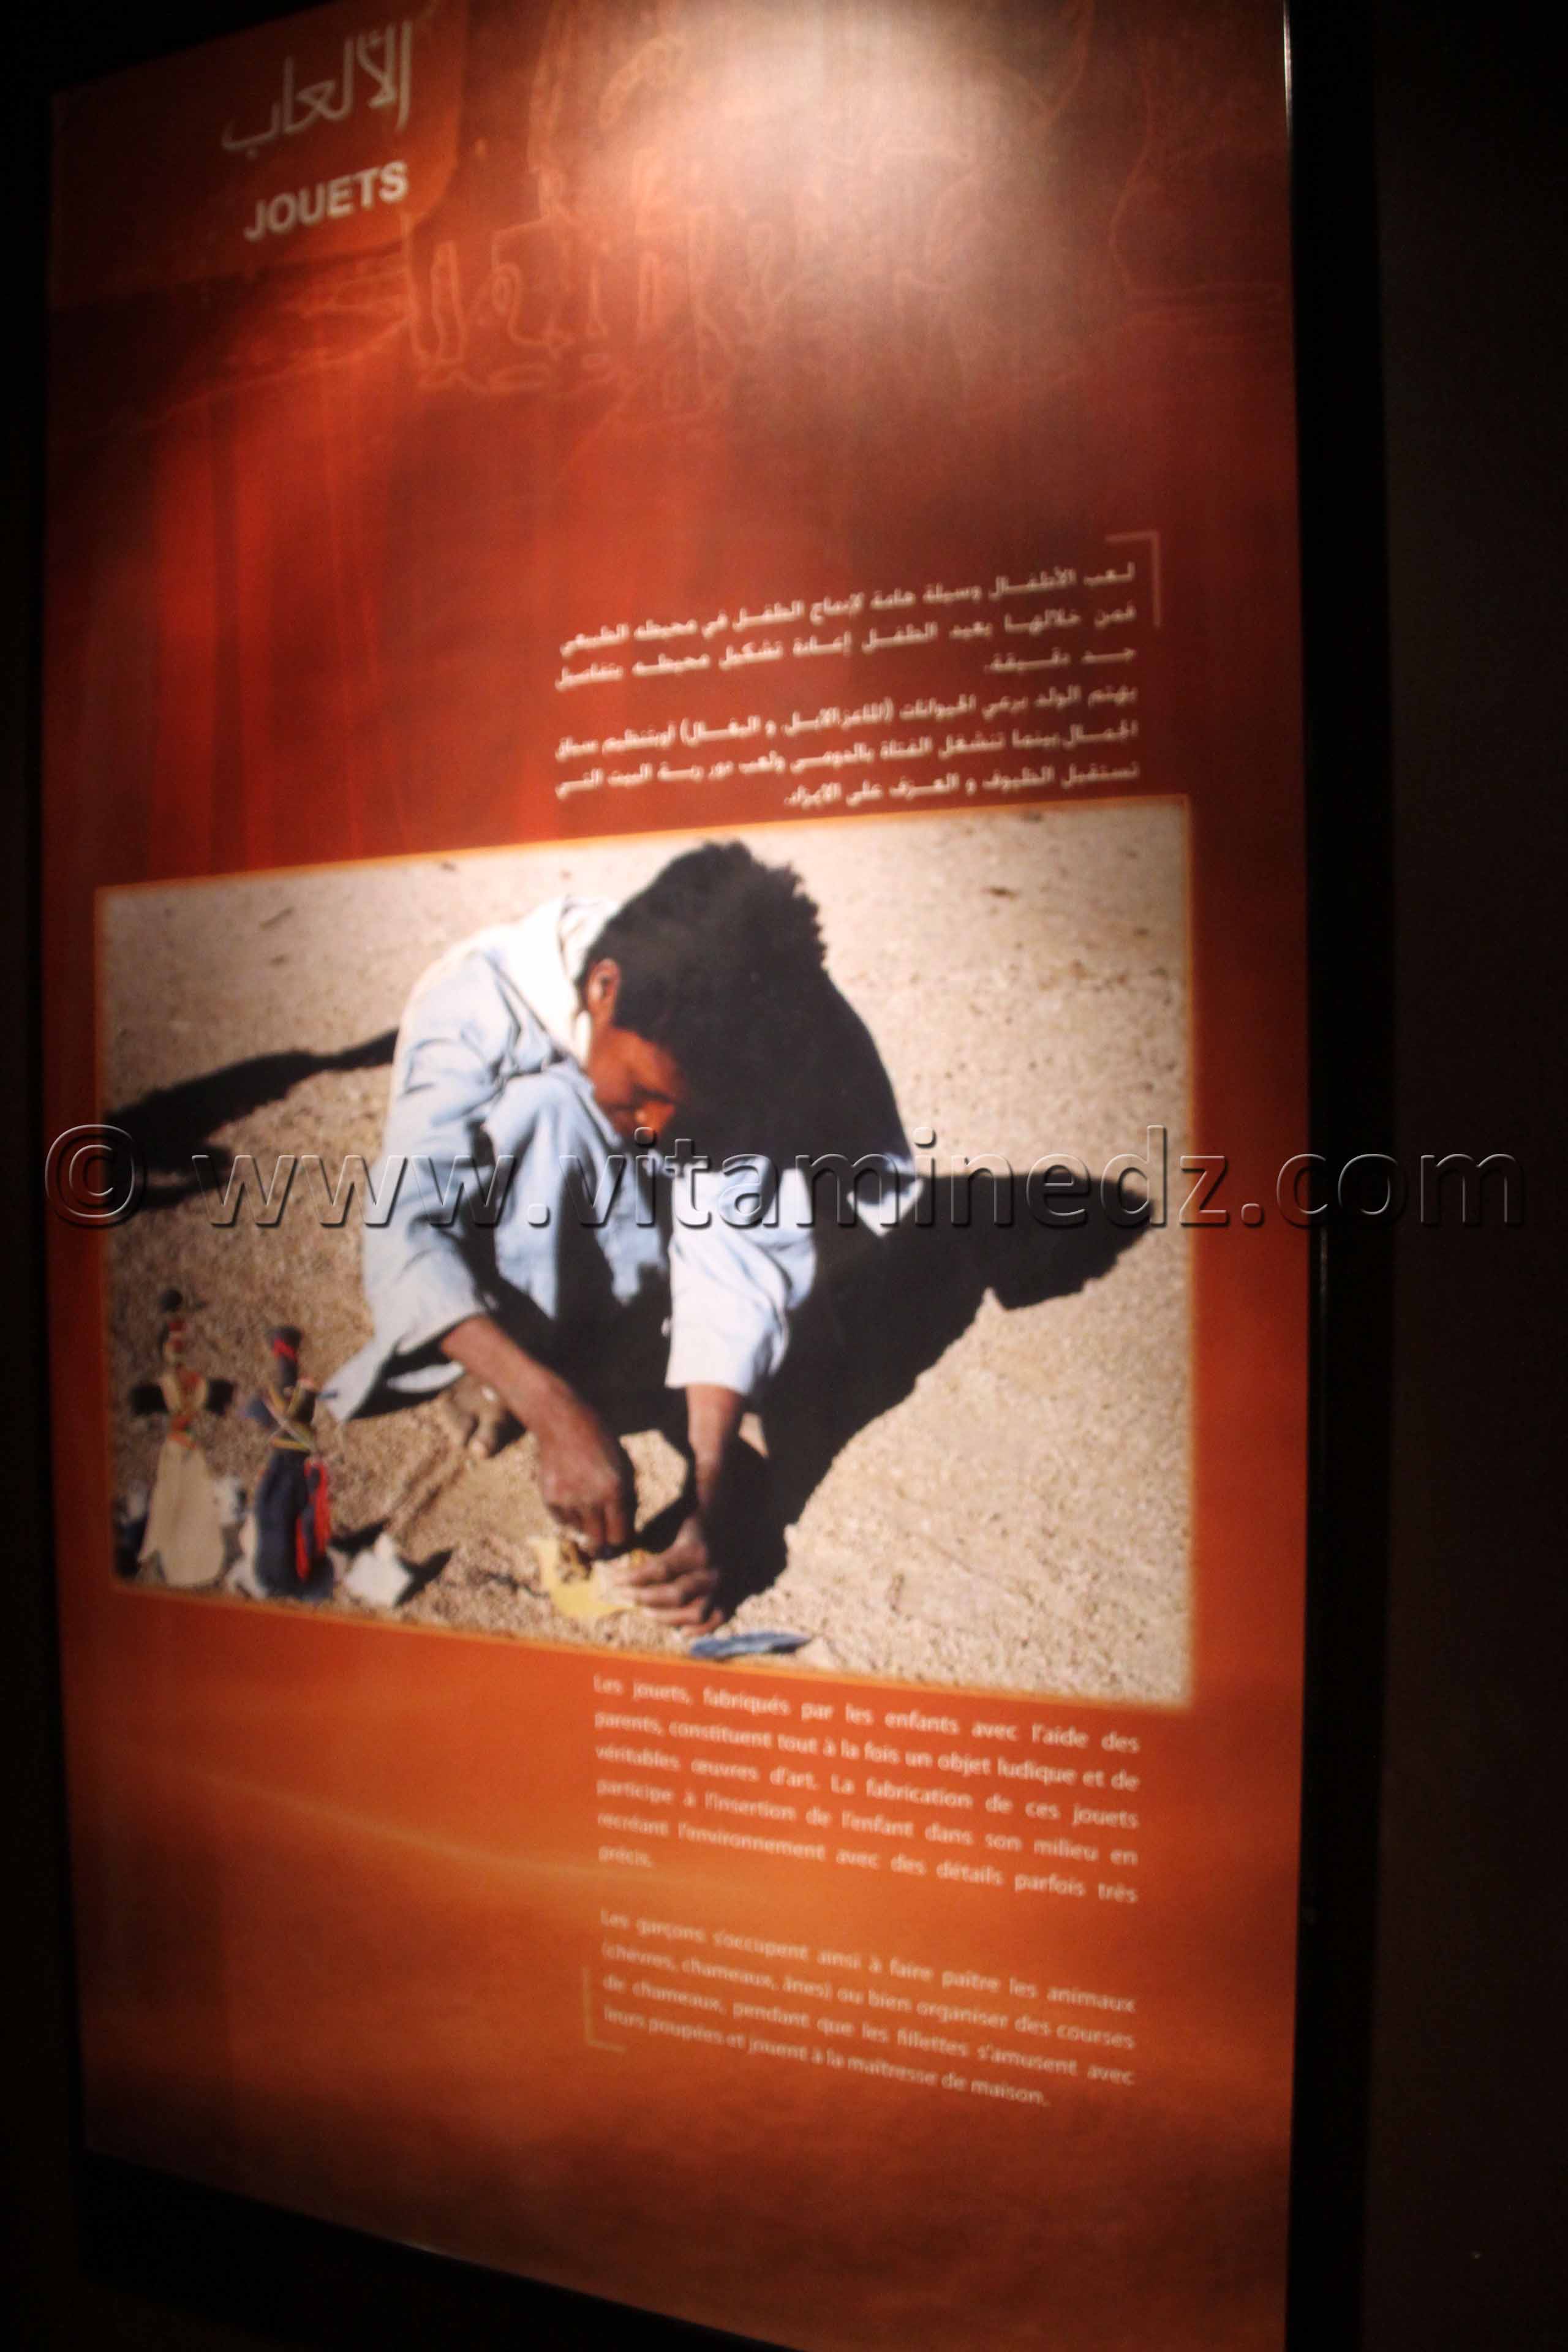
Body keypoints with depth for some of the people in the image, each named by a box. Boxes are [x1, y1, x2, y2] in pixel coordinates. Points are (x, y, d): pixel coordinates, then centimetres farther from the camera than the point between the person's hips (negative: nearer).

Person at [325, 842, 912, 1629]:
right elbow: (403, 1234, -36)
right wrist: (555, 1412, -49)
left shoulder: (737, 1050, -23)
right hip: (492, 1296, -2)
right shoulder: (479, 1001, -30)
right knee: (549, 1108, -33)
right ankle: (503, 1396, -19)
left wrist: (706, 1499, -39)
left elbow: (735, 1257, -28)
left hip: (625, 1289, 2)